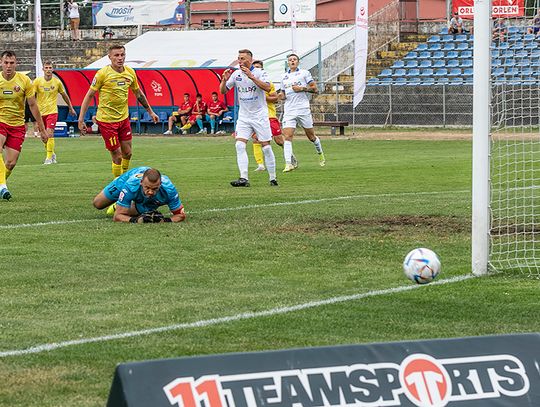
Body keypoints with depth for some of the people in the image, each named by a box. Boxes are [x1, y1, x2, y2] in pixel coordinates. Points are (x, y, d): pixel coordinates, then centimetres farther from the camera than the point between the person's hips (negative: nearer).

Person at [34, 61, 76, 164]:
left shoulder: (57, 82, -1)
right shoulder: (37, 81, -3)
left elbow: (64, 95, 14)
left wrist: (71, 108, 21)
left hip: (52, 111, -2)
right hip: (40, 112, 2)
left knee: (49, 133, -17)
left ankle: (49, 157, -13)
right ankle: (52, 153, 31)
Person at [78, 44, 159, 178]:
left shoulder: (130, 72, 2)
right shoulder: (103, 73, -14)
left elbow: (138, 94, 18)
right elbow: (89, 95, -10)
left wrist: (150, 112, 23)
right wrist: (81, 119, -14)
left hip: (124, 118, 5)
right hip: (106, 120, -5)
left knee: (127, 153, 10)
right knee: (117, 156, -5)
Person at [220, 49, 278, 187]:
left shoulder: (259, 72, -7)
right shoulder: (236, 74, 5)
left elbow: (267, 87, -23)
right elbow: (223, 91, 10)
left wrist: (251, 77, -31)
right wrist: (224, 80, -11)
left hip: (260, 116, -3)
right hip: (244, 117, 3)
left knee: (266, 147, -1)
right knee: (240, 145, -13)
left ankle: (273, 178, 10)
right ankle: (244, 178, -17)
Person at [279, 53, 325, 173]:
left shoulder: (304, 73, 4)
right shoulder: (284, 77, 16)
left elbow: (314, 88, 2)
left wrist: (302, 88, -12)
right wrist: (281, 96, 1)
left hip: (303, 109, -3)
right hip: (289, 110, 3)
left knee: (311, 136, 8)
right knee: (287, 136, -14)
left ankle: (320, 153, 36)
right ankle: (289, 164, -20)